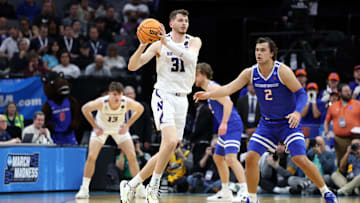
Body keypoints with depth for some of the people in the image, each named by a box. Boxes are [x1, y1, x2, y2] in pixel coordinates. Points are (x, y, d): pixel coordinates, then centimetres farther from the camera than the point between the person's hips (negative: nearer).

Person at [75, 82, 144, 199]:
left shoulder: (127, 102, -31)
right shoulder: (101, 102, -34)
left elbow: (140, 109, -8)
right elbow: (85, 109, -14)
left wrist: (127, 125, -12)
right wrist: (95, 127, -14)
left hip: (119, 129, 1)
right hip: (101, 128, -1)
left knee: (132, 156, -10)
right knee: (91, 157, -12)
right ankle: (84, 189, -2)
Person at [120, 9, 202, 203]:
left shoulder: (194, 41, 5)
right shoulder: (159, 45, -2)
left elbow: (191, 57, -19)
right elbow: (132, 66, -6)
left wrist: (168, 43, -29)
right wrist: (142, 46, -22)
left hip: (181, 99, 5)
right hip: (163, 96, -5)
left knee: (166, 151, 5)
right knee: (171, 141, -25)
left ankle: (131, 184, 17)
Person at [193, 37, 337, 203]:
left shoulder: (282, 71, -18)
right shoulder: (250, 73, -5)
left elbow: (301, 93, -16)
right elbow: (229, 88, -10)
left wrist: (297, 112, -34)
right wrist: (209, 94, -26)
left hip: (288, 122, -4)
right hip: (267, 124, 4)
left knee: (300, 159, -16)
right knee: (251, 157, -9)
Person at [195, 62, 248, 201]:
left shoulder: (212, 87, -12)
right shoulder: (209, 89, 19)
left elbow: (228, 103, -23)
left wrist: (224, 123, -29)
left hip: (232, 126, -11)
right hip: (227, 128, 11)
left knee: (230, 158, -22)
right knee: (218, 157, 18)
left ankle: (245, 190, -28)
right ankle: (226, 192, 26)